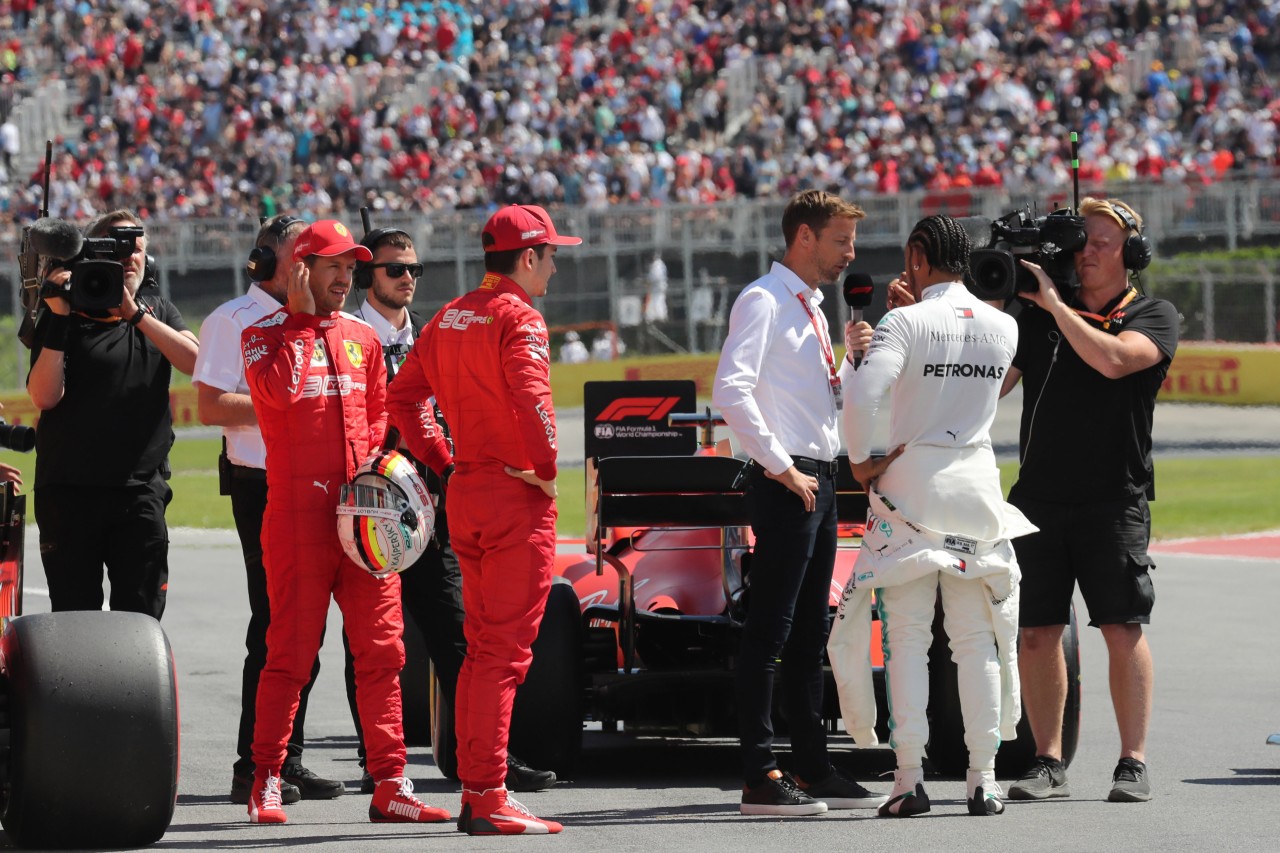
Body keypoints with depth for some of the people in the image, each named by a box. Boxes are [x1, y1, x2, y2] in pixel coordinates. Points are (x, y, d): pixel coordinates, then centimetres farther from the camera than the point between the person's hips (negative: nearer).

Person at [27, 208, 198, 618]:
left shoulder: (157, 311, 12)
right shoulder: (67, 318, 2)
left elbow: (196, 362, -7)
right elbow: (44, 396, -10)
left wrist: (135, 314, -14)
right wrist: (58, 321, -16)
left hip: (141, 489, 2)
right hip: (69, 489, -2)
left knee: (141, 619, -1)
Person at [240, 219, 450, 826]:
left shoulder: (362, 338, 17)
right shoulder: (264, 336, 1)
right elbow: (279, 392, -18)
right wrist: (303, 318, -10)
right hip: (299, 514, -5)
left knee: (382, 649, 1)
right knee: (291, 652, -4)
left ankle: (389, 784, 3)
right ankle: (265, 782, 5)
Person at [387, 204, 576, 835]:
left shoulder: (449, 318, 13)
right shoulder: (518, 317, -12)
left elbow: (403, 395, 16)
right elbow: (530, 397, -26)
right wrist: (545, 469, -14)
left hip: (464, 494, 8)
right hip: (517, 498, -8)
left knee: (481, 647, 15)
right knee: (505, 649, -7)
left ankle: (472, 791, 16)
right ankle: (488, 800, -10)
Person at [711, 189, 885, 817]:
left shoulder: (810, 306, 19)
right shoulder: (762, 301, -9)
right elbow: (731, 392, -21)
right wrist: (782, 469, -20)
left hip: (818, 481, 10)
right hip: (786, 482, -10)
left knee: (810, 631, 13)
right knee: (770, 630, -9)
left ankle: (813, 770, 18)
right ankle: (760, 779, -10)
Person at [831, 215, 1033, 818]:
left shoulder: (906, 324, -10)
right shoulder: (1002, 327, 5)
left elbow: (862, 394, -23)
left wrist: (861, 461, -9)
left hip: (909, 481, -4)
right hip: (976, 484, 4)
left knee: (906, 638, -2)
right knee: (976, 639, 6)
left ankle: (910, 778, -7)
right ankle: (984, 779, 3)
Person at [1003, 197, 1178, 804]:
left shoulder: (1154, 317, 3)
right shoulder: (1036, 317, 12)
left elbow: (1112, 359, -18)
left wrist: (1054, 302, -14)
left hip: (1114, 498, -3)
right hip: (1039, 496, 3)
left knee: (1122, 628, -6)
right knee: (1036, 632, 1)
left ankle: (1133, 763, -2)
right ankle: (1048, 762, 8)